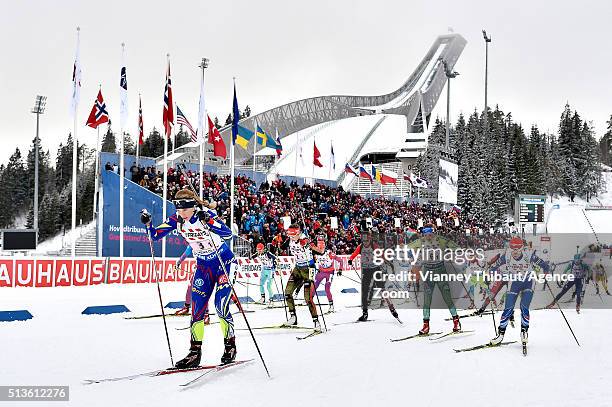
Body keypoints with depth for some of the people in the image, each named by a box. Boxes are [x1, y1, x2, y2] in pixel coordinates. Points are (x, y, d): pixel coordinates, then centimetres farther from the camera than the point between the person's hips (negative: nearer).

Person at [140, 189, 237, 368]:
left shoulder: (206, 214, -24)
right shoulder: (177, 220, -9)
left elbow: (228, 234, -36)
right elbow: (155, 235, -4)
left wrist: (208, 222, -49)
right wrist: (148, 223, -23)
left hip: (223, 261, -5)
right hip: (203, 265, 5)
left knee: (221, 306, -13)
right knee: (197, 308, -2)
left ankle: (230, 345, 5)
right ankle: (195, 352, 4)